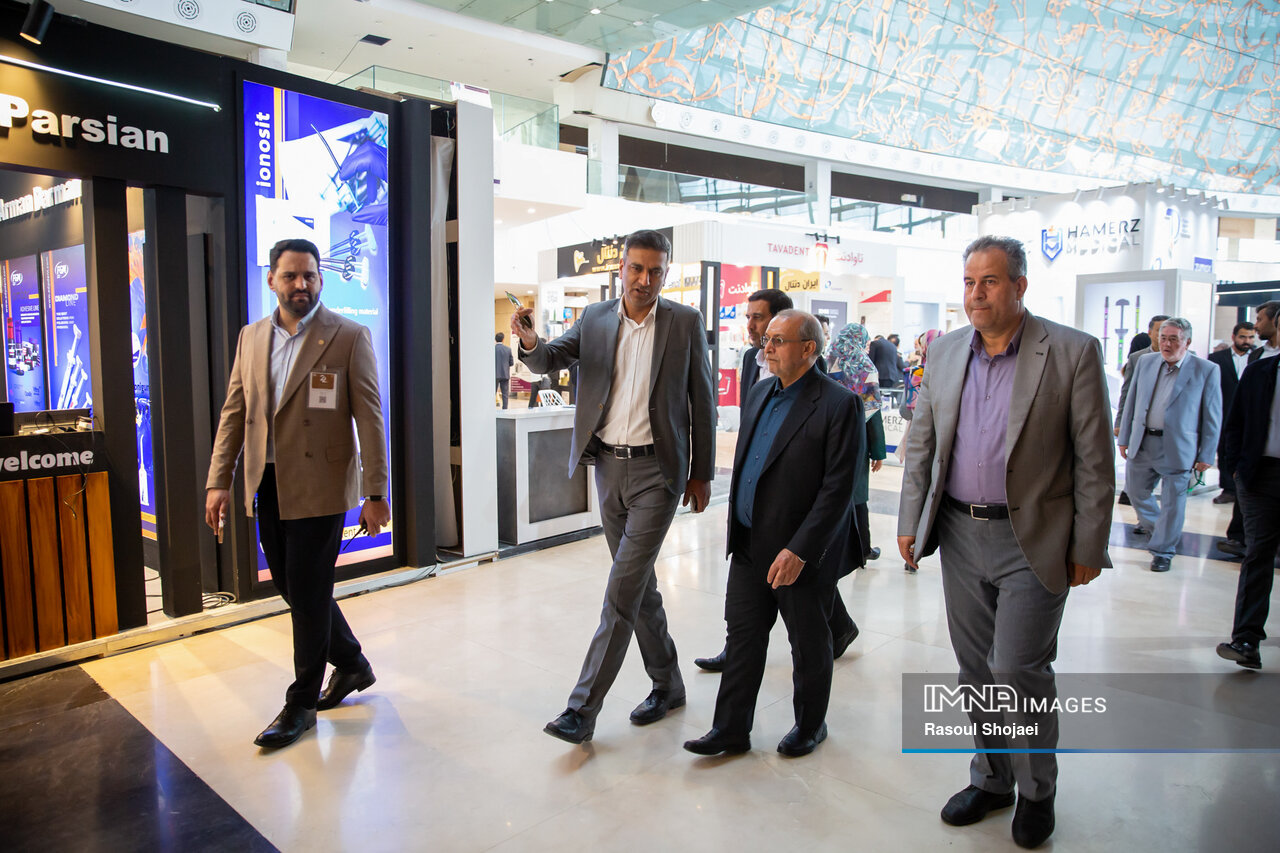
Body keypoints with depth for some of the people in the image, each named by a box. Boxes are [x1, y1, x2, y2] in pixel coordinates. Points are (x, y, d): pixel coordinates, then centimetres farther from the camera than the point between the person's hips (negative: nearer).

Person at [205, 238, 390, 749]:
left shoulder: (349, 337, -6)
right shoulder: (251, 337, 10)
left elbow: (369, 417, -9)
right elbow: (234, 412, 11)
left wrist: (375, 492, -13)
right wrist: (219, 480, 3)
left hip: (318, 484, -6)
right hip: (268, 483, 6)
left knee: (307, 593, 1)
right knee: (290, 586, 15)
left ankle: (301, 704, 19)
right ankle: (352, 664, 36)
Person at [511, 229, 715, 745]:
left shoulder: (685, 322, -3)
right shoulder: (596, 318, 6)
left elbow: (702, 401, 0)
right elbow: (550, 360, -3)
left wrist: (702, 472, 0)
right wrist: (529, 342, -26)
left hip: (657, 470, -4)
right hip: (608, 466, 5)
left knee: (622, 589, -7)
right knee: (639, 584, 14)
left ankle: (583, 707, 2)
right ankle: (667, 685, 31)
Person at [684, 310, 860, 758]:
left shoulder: (838, 404, -14)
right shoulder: (758, 394, 9)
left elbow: (838, 487, -18)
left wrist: (799, 550, -21)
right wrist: (736, 528, 13)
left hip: (803, 552, -6)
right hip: (750, 545, 6)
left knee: (808, 643, 13)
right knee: (742, 636, 12)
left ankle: (810, 725, 35)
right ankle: (731, 729, 25)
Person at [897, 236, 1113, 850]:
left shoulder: (1073, 352, -7)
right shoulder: (944, 351, 6)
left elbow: (1094, 460, -6)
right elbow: (920, 443, 10)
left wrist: (1088, 549, -7)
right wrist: (910, 522, 6)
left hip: (1033, 541, -4)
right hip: (960, 535, 5)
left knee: (1017, 668, -2)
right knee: (977, 670, 14)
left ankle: (1036, 789, 24)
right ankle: (990, 779, 34)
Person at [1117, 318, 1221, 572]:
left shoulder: (1207, 370, -7)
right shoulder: (1145, 362, 4)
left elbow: (1212, 417, -4)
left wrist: (1206, 455, -5)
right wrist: (1124, 437, 9)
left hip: (1178, 447, -4)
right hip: (1142, 443, 4)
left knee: (1172, 501, 3)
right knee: (1135, 489, 17)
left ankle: (1163, 550, 19)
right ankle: (1152, 524, 46)